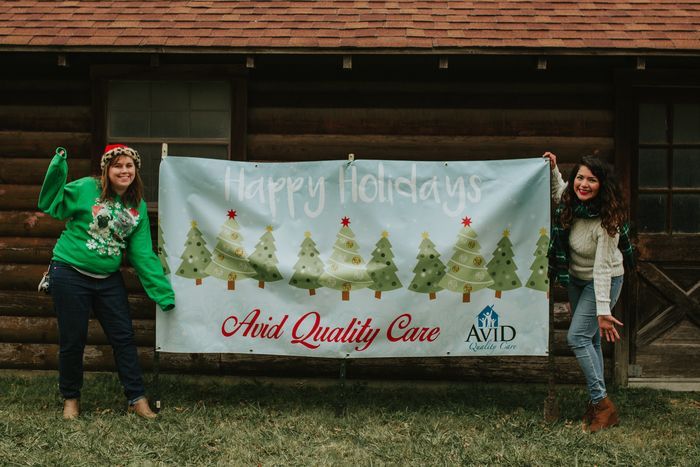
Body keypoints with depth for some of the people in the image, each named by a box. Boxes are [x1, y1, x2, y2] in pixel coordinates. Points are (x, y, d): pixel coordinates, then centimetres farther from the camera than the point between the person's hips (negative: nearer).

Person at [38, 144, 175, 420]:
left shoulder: (139, 207, 3)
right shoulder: (86, 189, -10)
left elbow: (143, 253, 2)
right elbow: (49, 205, -12)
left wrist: (163, 292, -2)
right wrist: (58, 167, -24)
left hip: (108, 280, 4)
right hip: (71, 274, -4)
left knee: (123, 337, 4)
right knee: (72, 340, 5)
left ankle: (137, 399, 15)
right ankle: (70, 398, 26)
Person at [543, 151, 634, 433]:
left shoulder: (606, 220, -31)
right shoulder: (570, 204, -13)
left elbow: (602, 269, -31)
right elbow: (558, 192, 15)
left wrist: (603, 311, -34)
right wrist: (553, 169, 0)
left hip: (603, 282, -8)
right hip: (575, 278, 8)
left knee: (577, 337, -15)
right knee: (589, 339, 11)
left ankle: (601, 403, -7)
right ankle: (598, 402, 20)